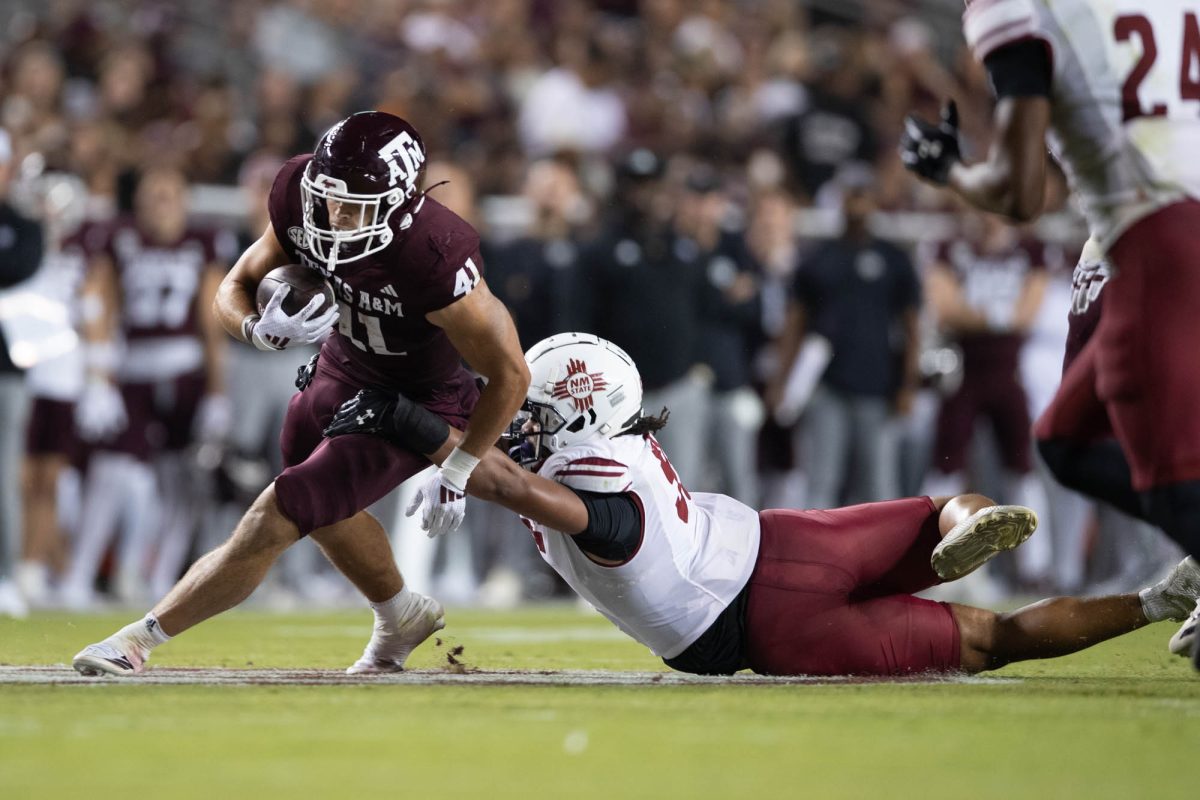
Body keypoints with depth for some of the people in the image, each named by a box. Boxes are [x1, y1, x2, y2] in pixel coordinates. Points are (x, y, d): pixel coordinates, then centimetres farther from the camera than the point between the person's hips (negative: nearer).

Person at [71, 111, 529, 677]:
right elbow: (234, 290, -9)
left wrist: (454, 474, -18)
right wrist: (260, 330, -33)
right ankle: (401, 618, 54)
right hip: (343, 364, 7)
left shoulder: (434, 261, -39)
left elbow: (509, 375, -26)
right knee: (322, 512, 27)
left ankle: (141, 638, 0)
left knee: (275, 520, -12)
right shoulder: (299, 197, -22)